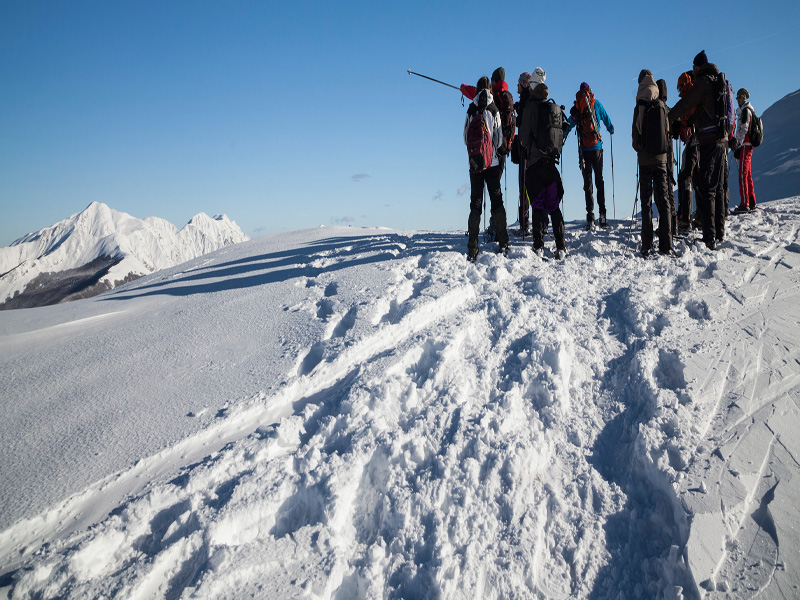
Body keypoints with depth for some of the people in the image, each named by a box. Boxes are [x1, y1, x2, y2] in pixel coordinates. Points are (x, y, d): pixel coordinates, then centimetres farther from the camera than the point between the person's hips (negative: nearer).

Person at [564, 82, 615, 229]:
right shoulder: (596, 104, 4)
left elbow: (569, 125, 11)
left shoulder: (576, 108, 4)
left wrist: (561, 139, 25)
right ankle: (602, 214, 1)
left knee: (587, 183, 2)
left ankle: (590, 215, -6)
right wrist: (611, 130, 34)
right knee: (599, 180, 7)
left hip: (584, 149, 0)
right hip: (597, 147, 0)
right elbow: (606, 119, 15)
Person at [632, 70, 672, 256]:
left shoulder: (639, 107, -7)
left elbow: (635, 136, -7)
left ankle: (646, 246, -3)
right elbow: (667, 131, 9)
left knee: (646, 202, 0)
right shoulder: (662, 106, 3)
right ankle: (666, 245, 2)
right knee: (663, 200, 6)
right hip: (661, 157, 3)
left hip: (645, 159, -3)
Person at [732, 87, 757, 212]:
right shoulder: (743, 110, 21)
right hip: (747, 146, 10)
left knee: (743, 174, -13)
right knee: (748, 175, 12)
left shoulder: (746, 110, -8)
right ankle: (752, 203, 16)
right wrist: (737, 144, 20)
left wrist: (738, 145, -20)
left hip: (745, 145, -10)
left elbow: (744, 129, -16)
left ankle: (744, 204, -17)